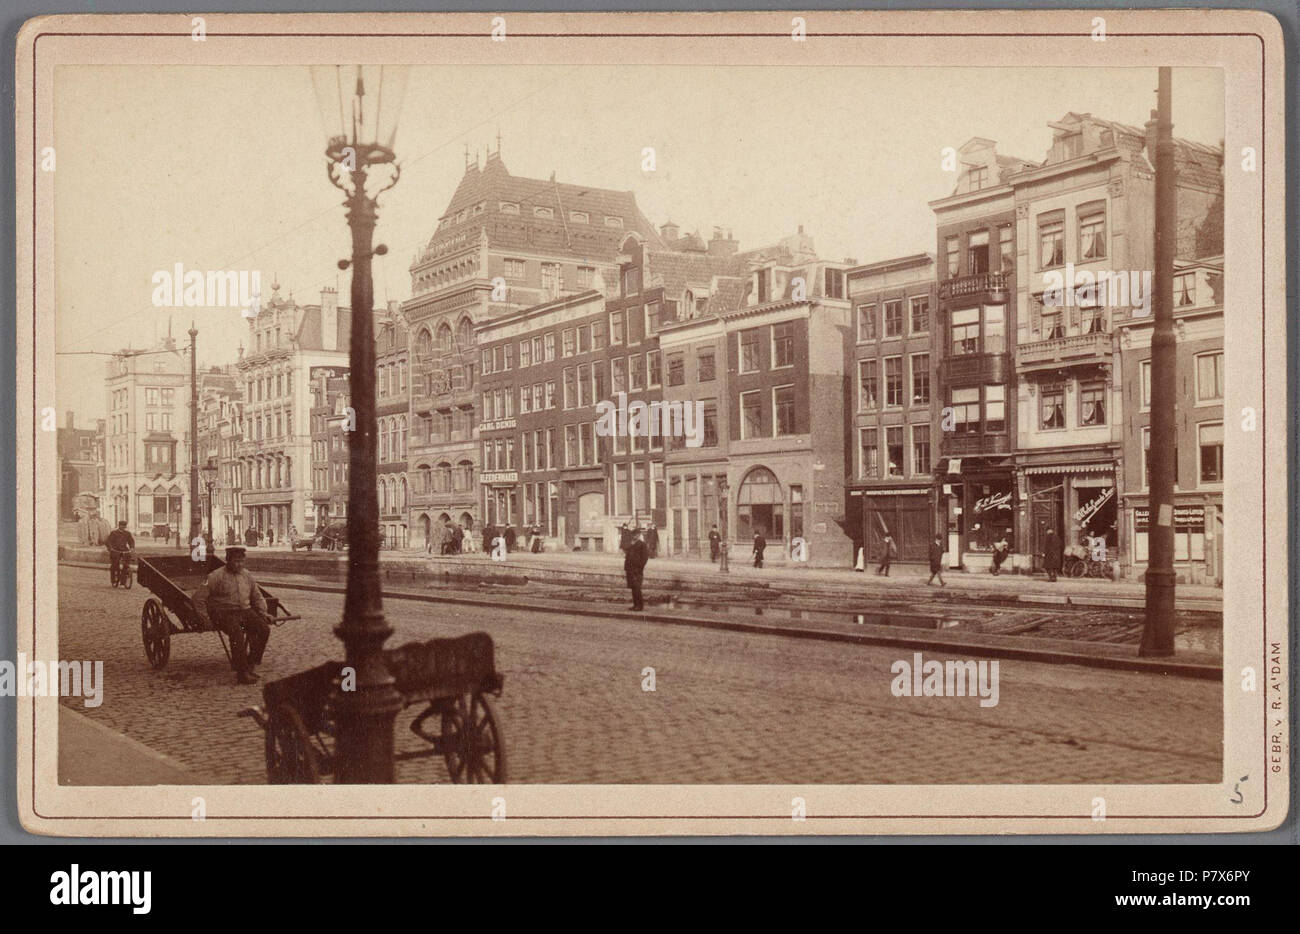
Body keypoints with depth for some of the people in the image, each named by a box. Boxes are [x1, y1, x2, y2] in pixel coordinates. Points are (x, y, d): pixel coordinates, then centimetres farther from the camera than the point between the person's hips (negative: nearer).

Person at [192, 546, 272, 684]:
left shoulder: (247, 576, 14)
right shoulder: (216, 576, -4)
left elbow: (258, 598, 25)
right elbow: (198, 597, -5)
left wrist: (263, 613, 9)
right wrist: (205, 618, -11)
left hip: (245, 611, 6)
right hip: (224, 613, -6)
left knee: (264, 629, -19)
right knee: (237, 634, -34)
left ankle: (250, 665, -8)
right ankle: (242, 673, -27)